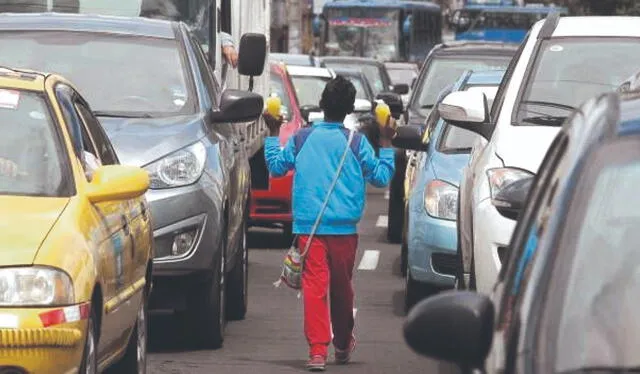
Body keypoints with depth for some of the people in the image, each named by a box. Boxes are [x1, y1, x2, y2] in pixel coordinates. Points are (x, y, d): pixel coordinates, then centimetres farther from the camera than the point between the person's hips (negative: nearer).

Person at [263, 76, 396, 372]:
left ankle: (317, 350, -17)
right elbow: (381, 178, 6)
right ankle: (343, 344, 33)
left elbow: (277, 167, 16)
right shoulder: (356, 143, -2)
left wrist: (274, 134, 26)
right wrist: (386, 144, 15)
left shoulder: (301, 138, 2)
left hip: (308, 225, 0)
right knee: (341, 286, 15)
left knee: (314, 285, -6)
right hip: (344, 226, 0)